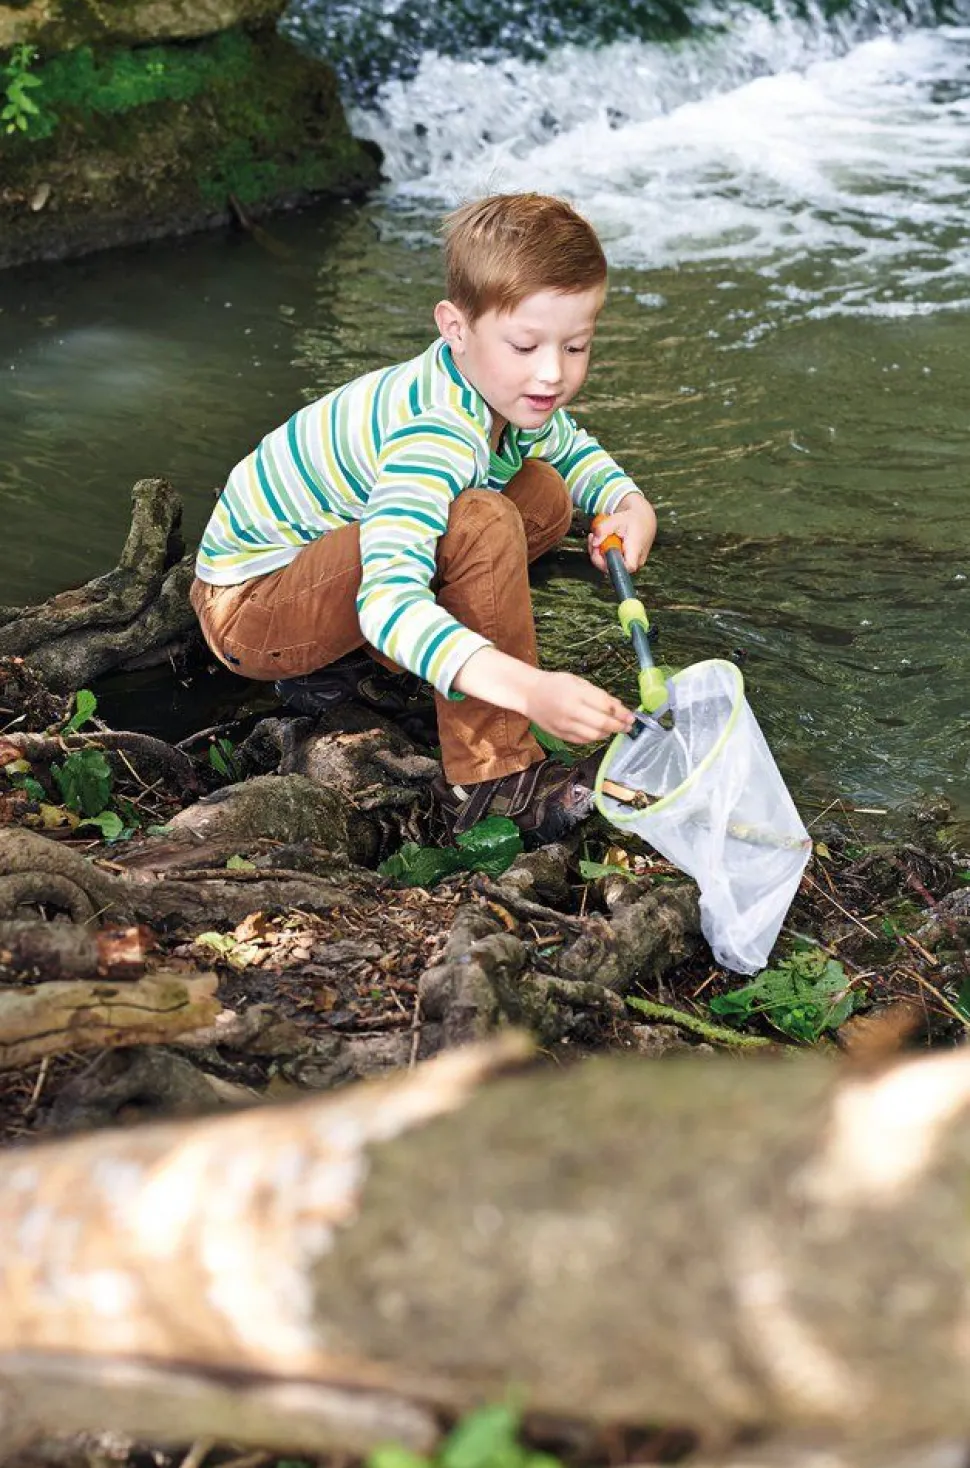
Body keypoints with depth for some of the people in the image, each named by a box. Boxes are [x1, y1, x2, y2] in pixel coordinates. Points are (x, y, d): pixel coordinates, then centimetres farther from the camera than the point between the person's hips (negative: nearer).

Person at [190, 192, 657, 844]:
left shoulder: (503, 392, -5)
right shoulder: (439, 434, -33)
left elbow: (570, 447, 20)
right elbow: (387, 599, -46)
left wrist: (630, 504, -4)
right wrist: (529, 688, -57)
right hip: (245, 606, -9)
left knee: (545, 495, 6)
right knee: (481, 524, -31)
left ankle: (360, 662, 5)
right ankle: (492, 778, -22)